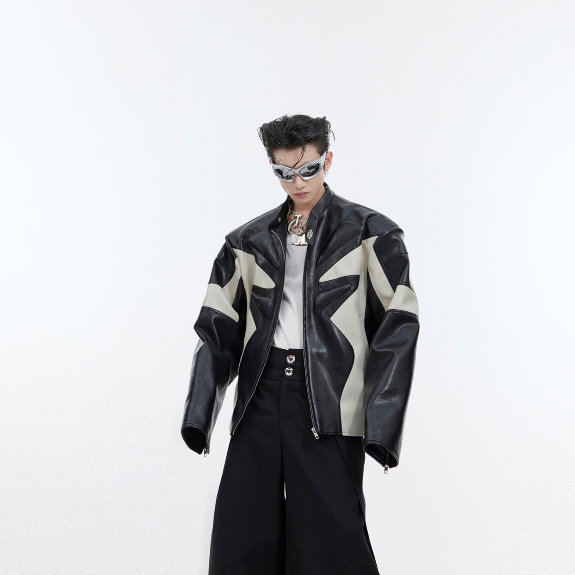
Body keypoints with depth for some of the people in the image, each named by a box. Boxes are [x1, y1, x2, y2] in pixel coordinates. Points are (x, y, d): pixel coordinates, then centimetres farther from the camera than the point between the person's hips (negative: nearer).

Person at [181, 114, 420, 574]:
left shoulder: (370, 233, 2)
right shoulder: (249, 241, 13)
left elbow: (398, 325, -3)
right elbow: (218, 327, 12)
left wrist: (381, 424, -11)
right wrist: (198, 415, 3)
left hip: (329, 403, -4)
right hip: (261, 395, 4)